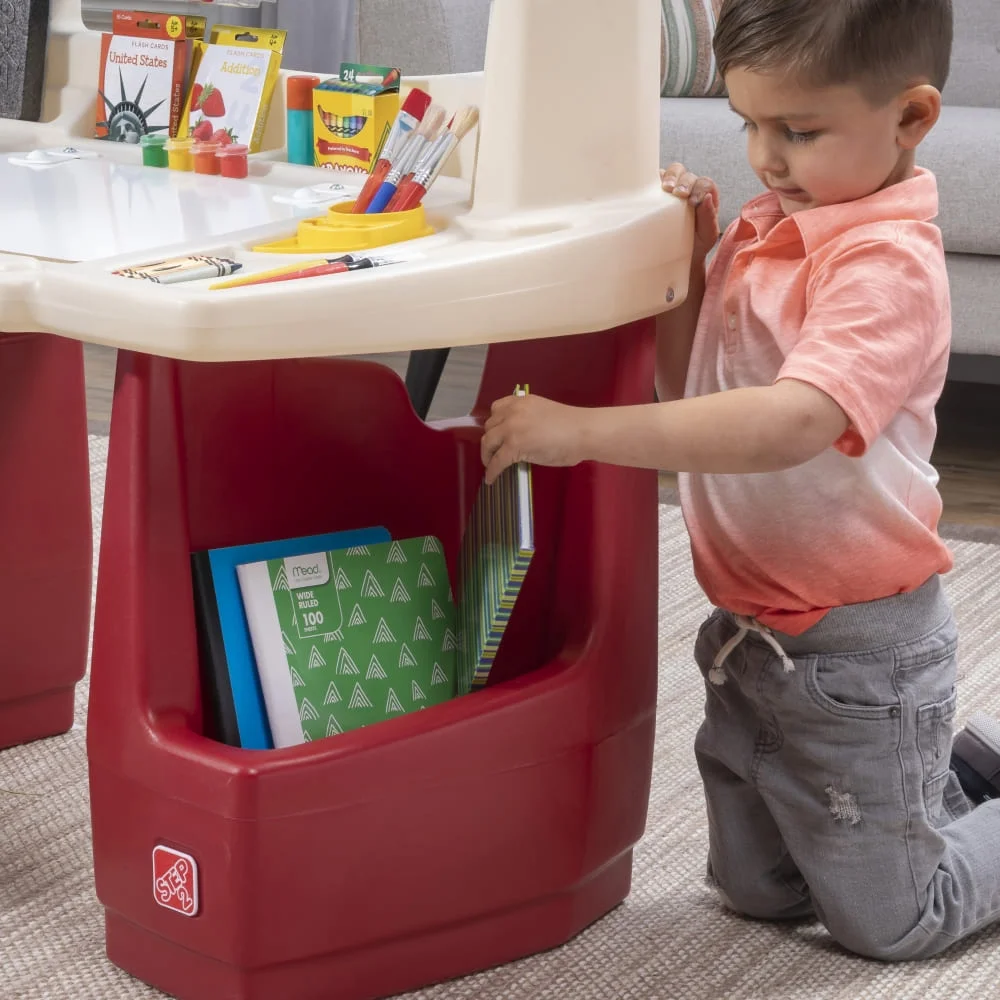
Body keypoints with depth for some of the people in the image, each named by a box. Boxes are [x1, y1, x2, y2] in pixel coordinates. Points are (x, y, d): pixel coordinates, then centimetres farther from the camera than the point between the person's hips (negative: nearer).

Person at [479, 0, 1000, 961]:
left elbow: (791, 424, -39)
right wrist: (687, 262, -5)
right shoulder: (763, 230, 2)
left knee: (884, 921, 9)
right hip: (753, 631, 8)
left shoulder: (887, 264, -24)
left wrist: (584, 430, -41)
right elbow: (686, 387, 10)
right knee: (755, 888, 23)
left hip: (855, 654, -8)